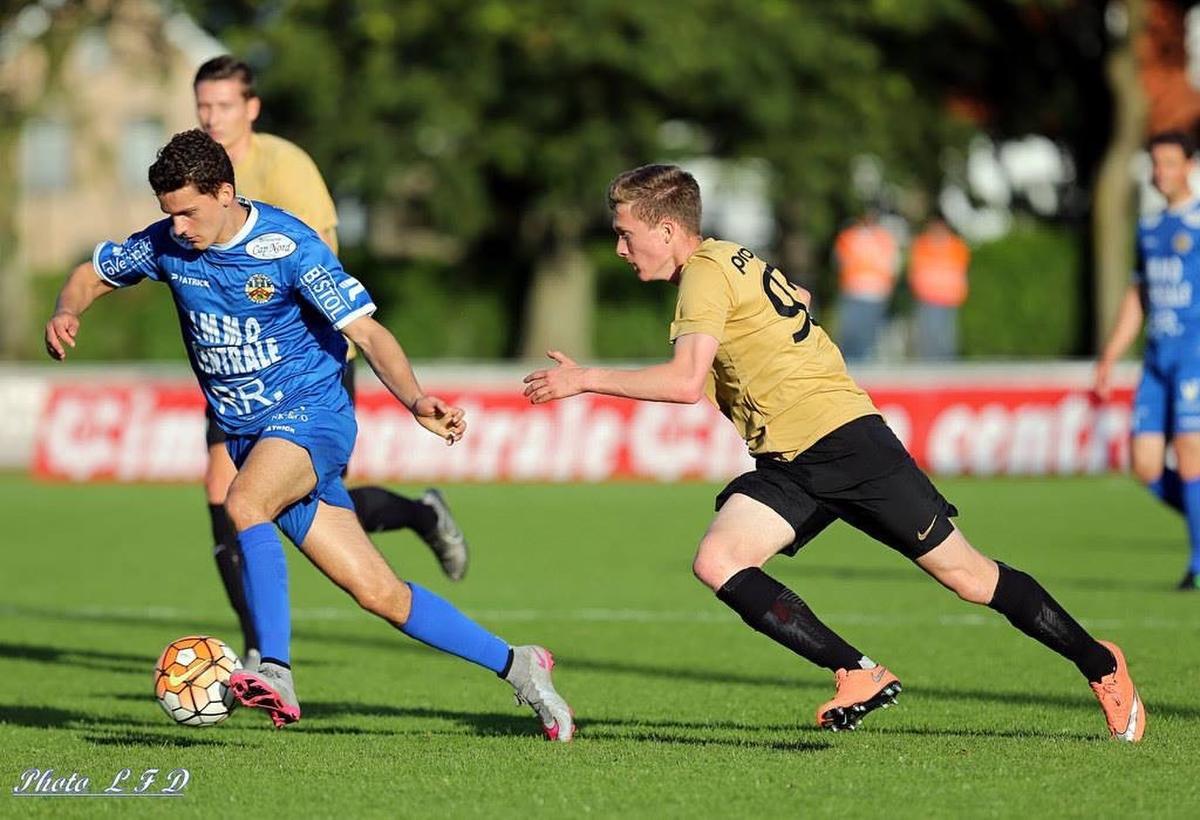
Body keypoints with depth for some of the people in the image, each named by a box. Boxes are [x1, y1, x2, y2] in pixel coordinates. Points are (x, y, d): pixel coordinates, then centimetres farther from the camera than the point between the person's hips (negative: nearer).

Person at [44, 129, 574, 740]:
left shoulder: (288, 244, -16)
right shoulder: (167, 244, 0)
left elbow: (366, 331, -18)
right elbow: (92, 275, 16)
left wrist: (416, 401, -33)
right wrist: (66, 314, -7)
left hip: (311, 414, -5)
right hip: (245, 435, 5)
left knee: (243, 502, -37)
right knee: (376, 592, 1)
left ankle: (275, 672, -39)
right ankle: (514, 667, 12)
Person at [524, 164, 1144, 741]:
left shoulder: (705, 273, -11)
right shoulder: (733, 263, 18)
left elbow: (686, 382, -23)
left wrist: (585, 380, -17)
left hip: (840, 436, -9)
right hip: (788, 466, 9)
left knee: (964, 573, -4)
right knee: (716, 562, -12)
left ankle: (1099, 664, 10)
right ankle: (860, 677, -14)